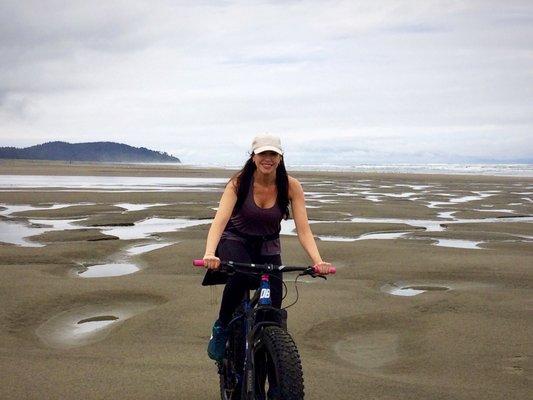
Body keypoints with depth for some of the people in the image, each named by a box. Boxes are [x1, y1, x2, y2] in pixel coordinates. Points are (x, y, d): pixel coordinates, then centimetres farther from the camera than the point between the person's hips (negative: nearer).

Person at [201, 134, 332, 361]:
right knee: (240, 277, -36)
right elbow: (220, 220, -31)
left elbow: (303, 229, -20)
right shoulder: (239, 182, -20)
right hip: (236, 241, -2)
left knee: (272, 307, -14)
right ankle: (221, 329, -12)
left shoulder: (291, 187, -15)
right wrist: (209, 254, -49)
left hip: (268, 248, 2)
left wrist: (318, 261, -36)